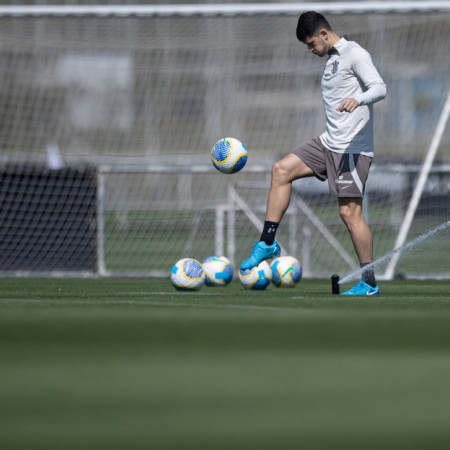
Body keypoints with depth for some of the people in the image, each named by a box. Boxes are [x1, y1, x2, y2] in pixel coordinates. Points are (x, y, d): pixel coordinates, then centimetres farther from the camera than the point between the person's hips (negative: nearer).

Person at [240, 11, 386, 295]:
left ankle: (369, 283, -3)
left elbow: (380, 88, -23)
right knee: (282, 170, 2)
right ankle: (268, 243, 6)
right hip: (329, 143, 9)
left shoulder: (355, 54, -11)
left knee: (350, 211, -10)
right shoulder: (332, 58, 17)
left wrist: (357, 100, -43)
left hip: (352, 148, -9)